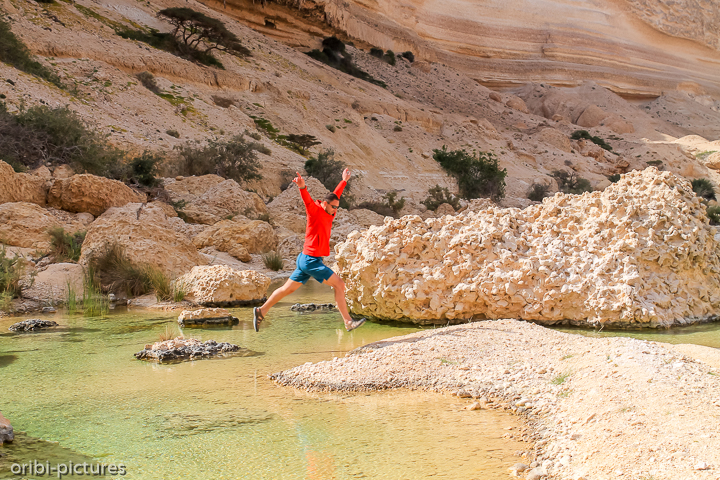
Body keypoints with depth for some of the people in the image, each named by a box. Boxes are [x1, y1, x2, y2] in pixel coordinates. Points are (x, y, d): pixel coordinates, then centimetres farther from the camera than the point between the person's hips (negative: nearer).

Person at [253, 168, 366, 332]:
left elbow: (336, 195, 28)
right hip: (310, 259, -9)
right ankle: (348, 322, -4)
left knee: (288, 288, 13)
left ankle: (261, 311, 19)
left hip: (307, 260, 9)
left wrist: (344, 181, 41)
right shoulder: (315, 211, -12)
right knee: (339, 284, -7)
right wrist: (302, 187, -53)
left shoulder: (328, 214, 12)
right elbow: (308, 200, -33)